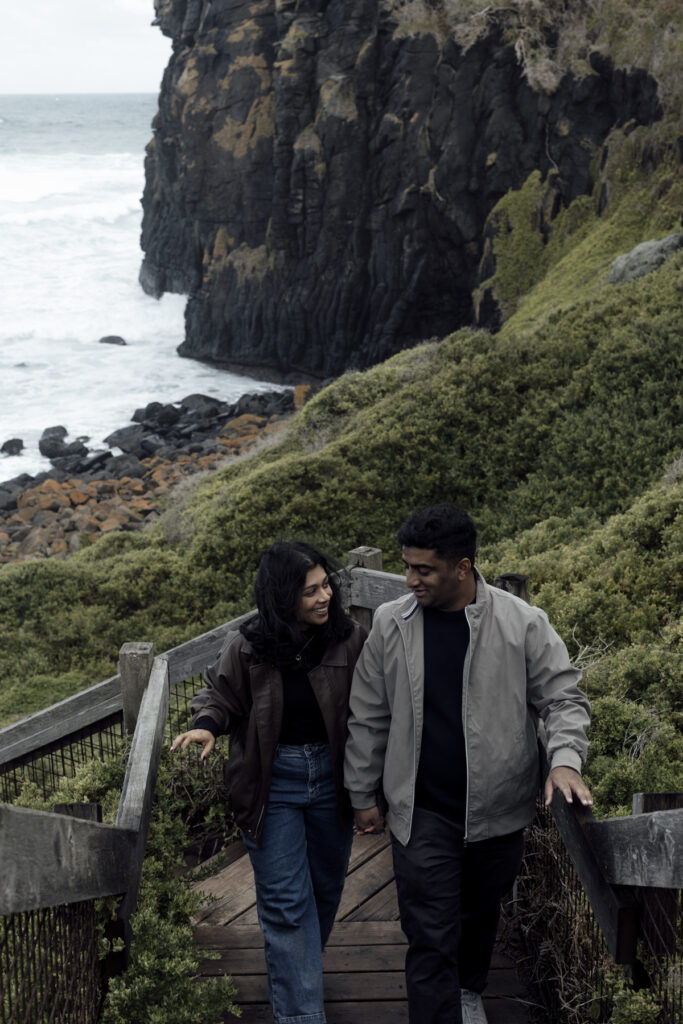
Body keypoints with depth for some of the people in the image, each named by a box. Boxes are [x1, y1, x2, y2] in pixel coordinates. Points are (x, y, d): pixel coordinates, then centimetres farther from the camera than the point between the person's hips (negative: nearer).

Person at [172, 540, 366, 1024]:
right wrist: (206, 725, -19)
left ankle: (299, 970, 44)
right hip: (272, 780, -2)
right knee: (286, 900, -2)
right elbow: (220, 695, 3)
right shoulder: (247, 647, -13)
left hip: (329, 773, 3)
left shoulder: (349, 639, -10)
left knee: (327, 887, 19)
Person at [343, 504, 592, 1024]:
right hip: (423, 812, -1)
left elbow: (563, 697, -3)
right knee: (430, 935, -3)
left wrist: (566, 759, -22)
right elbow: (368, 717, 4)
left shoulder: (523, 624, -9)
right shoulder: (391, 625, -4)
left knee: (481, 914, 22)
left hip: (498, 810, 1)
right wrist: (364, 795, 7)